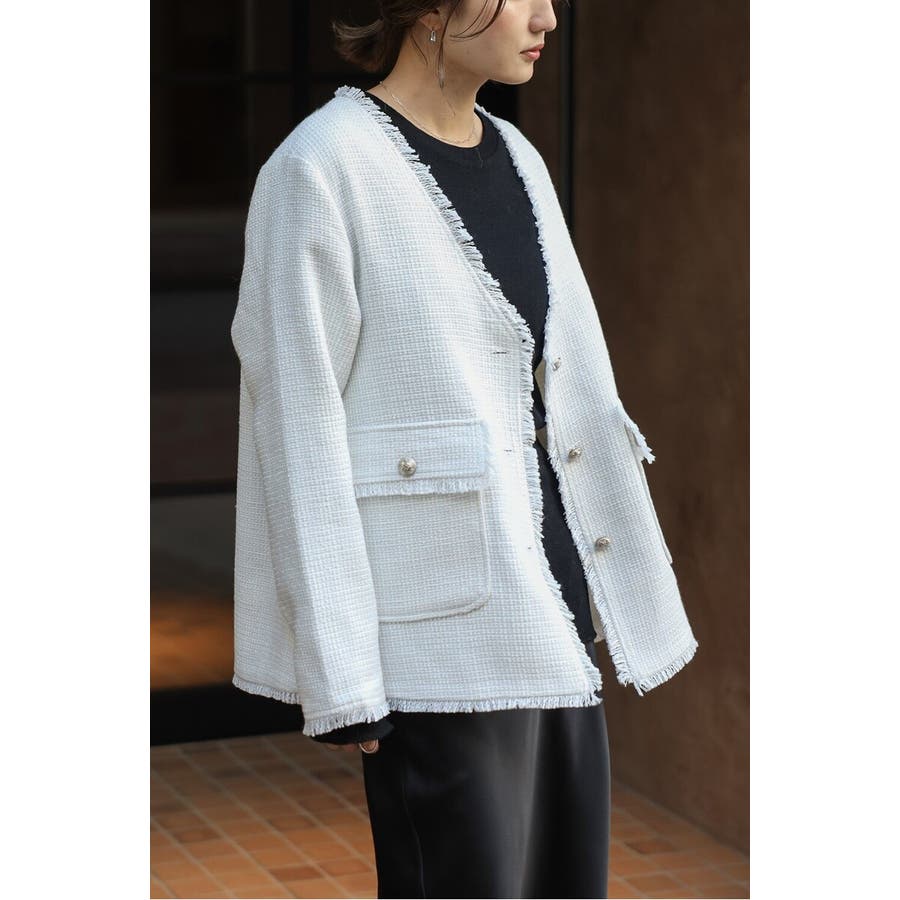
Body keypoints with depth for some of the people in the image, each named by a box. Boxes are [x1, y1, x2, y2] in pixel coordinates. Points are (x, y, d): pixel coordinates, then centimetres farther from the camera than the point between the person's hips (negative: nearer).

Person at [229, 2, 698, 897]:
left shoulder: (515, 161, 13)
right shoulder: (320, 168, -11)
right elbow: (298, 426, -13)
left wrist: (633, 607, 14)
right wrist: (337, 675, -15)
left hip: (542, 607, 8)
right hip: (435, 623, -8)